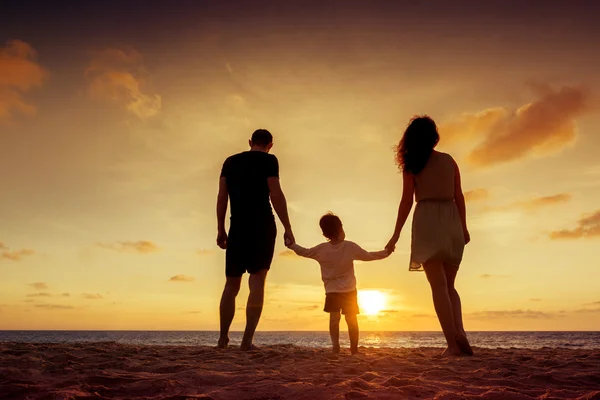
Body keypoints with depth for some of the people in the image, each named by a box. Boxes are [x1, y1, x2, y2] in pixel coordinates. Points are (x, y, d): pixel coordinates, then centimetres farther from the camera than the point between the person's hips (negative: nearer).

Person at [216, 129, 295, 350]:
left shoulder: (230, 161, 15)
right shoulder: (268, 161, 1)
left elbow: (221, 197, 9)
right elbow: (276, 194, -9)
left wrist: (221, 229, 11)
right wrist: (288, 228, -7)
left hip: (237, 228, 4)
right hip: (262, 227, -4)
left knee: (231, 284, 12)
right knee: (257, 281, -5)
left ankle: (223, 338, 14)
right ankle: (247, 340, -13)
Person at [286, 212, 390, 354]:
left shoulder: (321, 249, -7)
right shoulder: (350, 246, -10)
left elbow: (304, 252, 5)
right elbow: (368, 256, -2)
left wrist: (291, 244, 16)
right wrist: (385, 253, 9)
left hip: (332, 291, 0)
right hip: (349, 291, 0)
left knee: (334, 318, 1)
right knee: (351, 319, 7)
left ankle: (335, 346, -10)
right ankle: (354, 348, 9)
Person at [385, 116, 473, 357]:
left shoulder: (412, 164, 2)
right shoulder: (450, 161, 11)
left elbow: (406, 201, -2)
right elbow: (459, 197, 9)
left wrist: (396, 235, 1)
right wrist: (464, 228, 16)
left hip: (428, 220, -3)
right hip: (452, 220, 4)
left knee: (438, 285, -2)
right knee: (449, 285, 13)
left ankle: (453, 343, -10)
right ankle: (459, 331, -8)